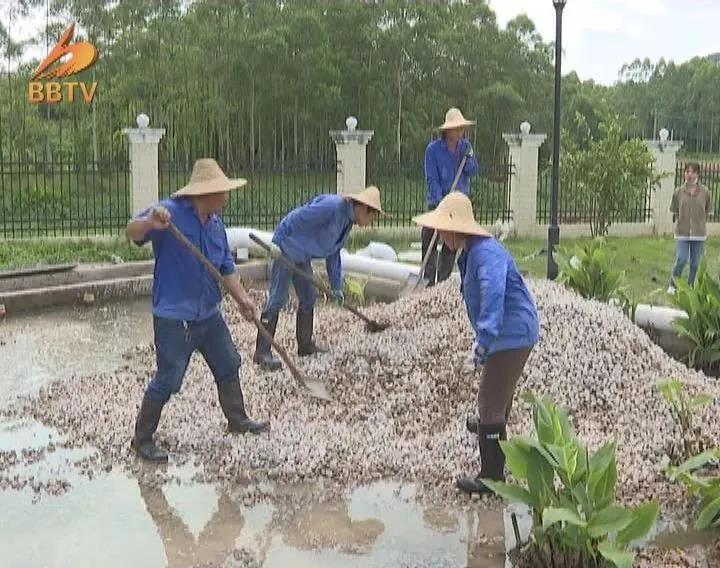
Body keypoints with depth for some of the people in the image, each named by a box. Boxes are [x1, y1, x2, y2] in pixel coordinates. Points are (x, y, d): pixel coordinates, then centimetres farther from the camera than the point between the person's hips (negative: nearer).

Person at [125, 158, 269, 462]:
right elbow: (131, 233, -29)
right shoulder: (171, 212, -17)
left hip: (209, 313, 8)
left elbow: (226, 267, 15)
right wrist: (150, 222, -51)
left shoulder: (216, 224, 7)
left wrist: (242, 299, 5)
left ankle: (237, 419, 41)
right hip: (174, 318, -8)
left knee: (229, 366, 21)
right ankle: (142, 439, 17)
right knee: (167, 381, -1)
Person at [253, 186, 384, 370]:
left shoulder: (347, 222, 11)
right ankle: (262, 352, -10)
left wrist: (336, 287, 16)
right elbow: (298, 218, -25)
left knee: (308, 297, 15)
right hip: (286, 249, -10)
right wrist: (276, 241, -25)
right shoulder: (332, 205, -20)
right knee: (277, 298, -11)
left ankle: (305, 344, 28)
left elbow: (333, 255, 18)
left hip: (302, 257, 10)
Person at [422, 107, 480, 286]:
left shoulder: (465, 146, 3)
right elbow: (432, 179, -11)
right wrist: (440, 202, -19)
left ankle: (443, 279, 14)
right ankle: (428, 279, 1)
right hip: (437, 201, -3)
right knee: (429, 240, -6)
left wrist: (469, 156, -15)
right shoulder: (433, 149, -9)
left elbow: (473, 172, 3)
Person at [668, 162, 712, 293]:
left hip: (699, 233, 1)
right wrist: (681, 223, 0)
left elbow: (707, 212, 8)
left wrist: (699, 224, 2)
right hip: (682, 233, -1)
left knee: (695, 263, 6)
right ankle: (672, 285, 12)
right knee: (681, 260, -8)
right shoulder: (678, 192, 0)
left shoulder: (705, 192, -1)